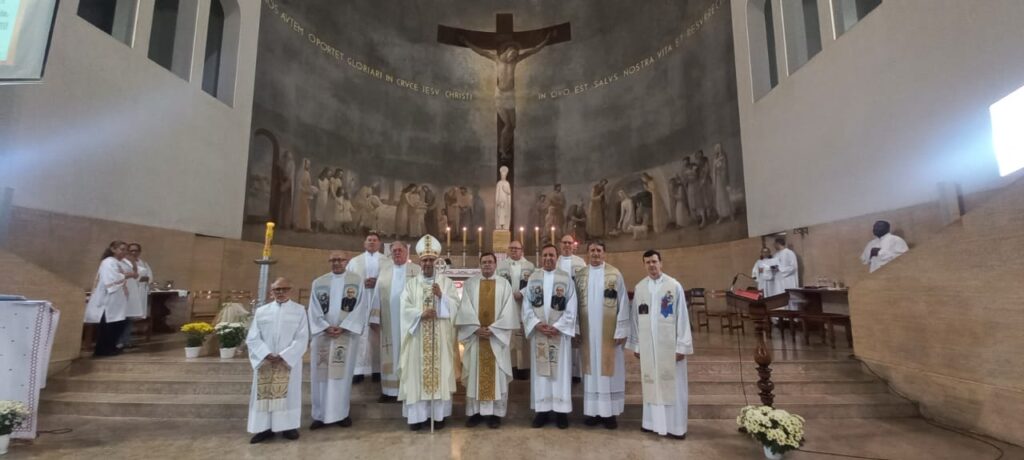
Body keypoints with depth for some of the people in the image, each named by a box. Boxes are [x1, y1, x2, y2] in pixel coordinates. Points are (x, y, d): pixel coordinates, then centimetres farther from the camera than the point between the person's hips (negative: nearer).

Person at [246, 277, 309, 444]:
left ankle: (288, 426, 13)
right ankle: (265, 428, 16)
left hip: (289, 361, -2)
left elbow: (302, 338, -6)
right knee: (264, 393, 5)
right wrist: (267, 355, -13)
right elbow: (252, 338, 1)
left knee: (288, 393, 3)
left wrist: (283, 356, -15)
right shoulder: (261, 311, 6)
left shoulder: (299, 311, 0)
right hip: (265, 362, 2)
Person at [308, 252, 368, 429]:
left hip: (347, 333, -2)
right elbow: (314, 310, 4)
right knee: (321, 374, 4)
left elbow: (360, 307, -4)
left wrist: (343, 327, -12)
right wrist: (326, 327, -10)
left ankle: (342, 413, 12)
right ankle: (321, 415, 14)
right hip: (323, 333, 2)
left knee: (343, 373, 2)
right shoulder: (318, 282, 9)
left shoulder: (357, 280, 2)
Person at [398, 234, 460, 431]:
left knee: (440, 371, 2)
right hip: (417, 336, 1)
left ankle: (438, 414, 12)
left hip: (440, 336, -1)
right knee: (417, 372, 2)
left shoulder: (446, 281, 5)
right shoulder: (411, 284, 8)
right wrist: (421, 313, -18)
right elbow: (405, 309, -2)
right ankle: (418, 415, 12)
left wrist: (441, 296, -18)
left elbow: (455, 306, -3)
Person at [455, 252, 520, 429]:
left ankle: (495, 412, 12)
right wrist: (476, 328, -14)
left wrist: (493, 329, -13)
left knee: (497, 375, 3)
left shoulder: (504, 284, 3)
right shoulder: (469, 284, 5)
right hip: (475, 335, 1)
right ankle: (475, 411, 15)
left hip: (497, 336, -1)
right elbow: (465, 309, -2)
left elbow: (508, 311, -4)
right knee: (475, 373, 5)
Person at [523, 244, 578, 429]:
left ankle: (561, 411, 13)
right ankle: (542, 410, 15)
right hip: (538, 332, 2)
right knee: (540, 370, 6)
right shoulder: (533, 278, 5)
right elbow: (527, 305, 3)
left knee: (560, 371, 3)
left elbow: (571, 308, -3)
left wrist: (557, 326, -12)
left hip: (560, 332, -1)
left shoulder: (566, 278, 0)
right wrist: (537, 324, -12)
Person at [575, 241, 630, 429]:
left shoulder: (615, 274, -4)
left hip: (609, 331, -2)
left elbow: (623, 303, -5)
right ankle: (593, 410, 18)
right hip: (587, 331, 2)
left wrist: (621, 330, -9)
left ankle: (610, 412, 14)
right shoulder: (580, 275, 4)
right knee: (591, 369, 8)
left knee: (609, 369, 4)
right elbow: (575, 304, 6)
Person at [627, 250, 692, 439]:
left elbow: (682, 317, -6)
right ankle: (652, 421, 24)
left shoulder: (674, 285, -6)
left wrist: (682, 345, -9)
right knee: (650, 383, 11)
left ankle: (676, 426, 17)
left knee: (673, 384, 5)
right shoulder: (639, 288, 4)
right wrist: (635, 344, 6)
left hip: (669, 343, -3)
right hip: (647, 343, 3)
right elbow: (635, 317, 6)